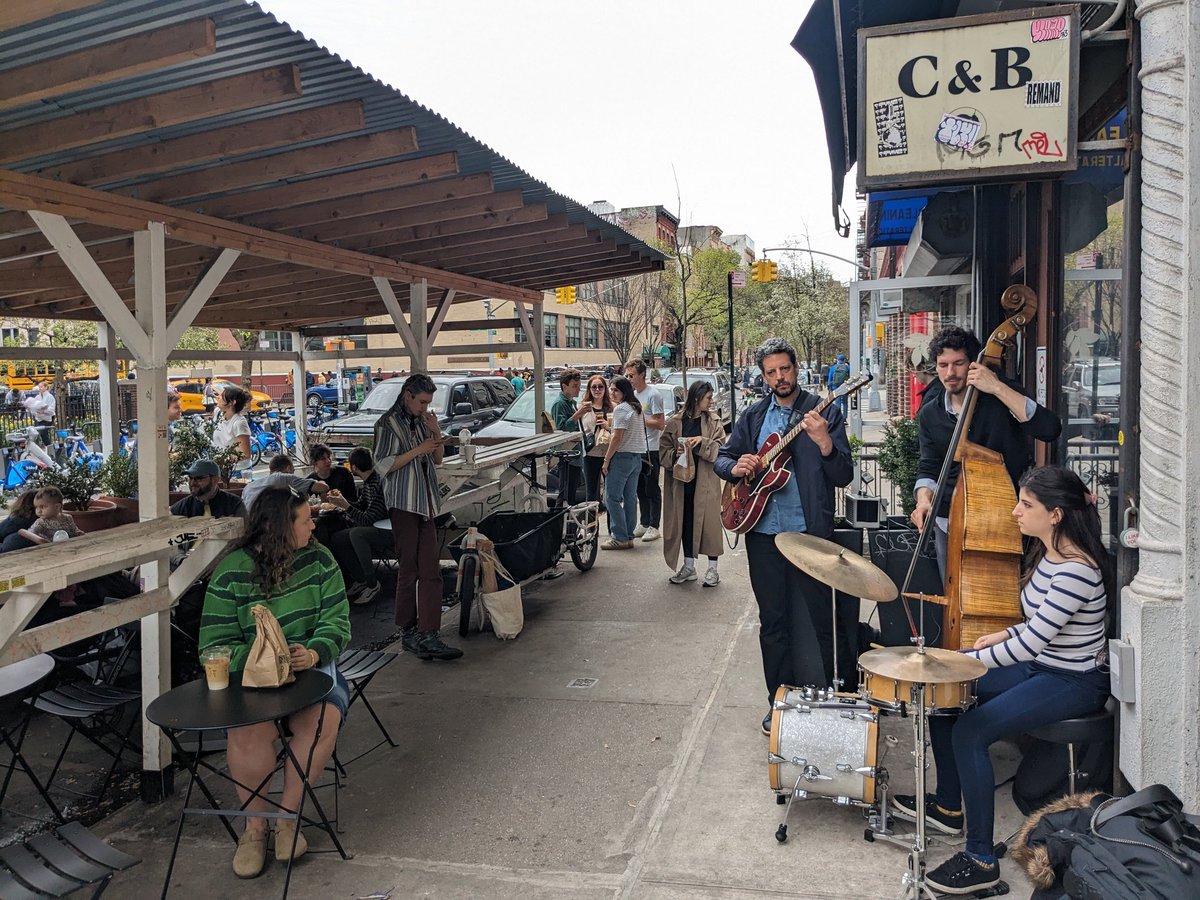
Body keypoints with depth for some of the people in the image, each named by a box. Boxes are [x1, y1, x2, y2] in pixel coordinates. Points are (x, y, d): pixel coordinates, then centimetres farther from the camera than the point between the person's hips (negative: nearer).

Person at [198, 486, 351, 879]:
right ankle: (255, 826, -5)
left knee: (321, 719, -30)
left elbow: (336, 621, -1)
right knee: (250, 732, -32)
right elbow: (215, 645, -8)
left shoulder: (318, 560, 2)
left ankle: (287, 817, -8)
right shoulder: (231, 573, -6)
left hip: (310, 666, 2)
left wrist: (314, 652, -22)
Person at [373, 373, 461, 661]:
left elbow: (437, 460, 22)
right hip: (403, 504, -6)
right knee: (408, 570, -2)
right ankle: (409, 631, 9)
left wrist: (436, 434, 5)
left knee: (430, 571, -1)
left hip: (426, 504, 7)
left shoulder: (421, 421, 16)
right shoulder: (389, 423, -4)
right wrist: (418, 450, -13)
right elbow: (383, 465, -11)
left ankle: (428, 635, 1)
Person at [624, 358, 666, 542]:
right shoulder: (632, 394, 13)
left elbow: (660, 424, -16)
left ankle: (653, 526, 4)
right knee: (640, 489, 13)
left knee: (652, 490, -2)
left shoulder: (653, 395, -11)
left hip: (651, 449, -8)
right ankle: (644, 523, 22)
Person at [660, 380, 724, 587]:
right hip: (682, 480, 2)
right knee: (685, 523, 10)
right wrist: (675, 454, -15)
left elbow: (720, 449, -6)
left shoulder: (714, 421, 1)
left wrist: (702, 442, -20)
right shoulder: (674, 422, 1)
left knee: (709, 522, 1)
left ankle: (712, 568, 13)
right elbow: (663, 451, 4)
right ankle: (689, 566, 24)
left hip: (707, 481, -1)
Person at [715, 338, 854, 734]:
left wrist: (824, 442, -25)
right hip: (763, 532, 3)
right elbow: (722, 457, 17)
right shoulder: (753, 415, 10)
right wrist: (735, 467, -6)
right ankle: (780, 702, 24)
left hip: (810, 531, -3)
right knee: (773, 622, 11)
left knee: (823, 620, 2)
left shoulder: (824, 412, -1)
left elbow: (844, 477, -7)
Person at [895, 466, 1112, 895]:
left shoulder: (1076, 572, -27)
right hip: (1041, 667, 10)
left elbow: (1030, 644, -30)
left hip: (1074, 683, -10)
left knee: (970, 731, -24)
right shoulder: (1048, 553, 4)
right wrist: (1005, 634, 3)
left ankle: (981, 860, -12)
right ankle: (948, 806, 20)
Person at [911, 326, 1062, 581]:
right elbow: (929, 468, 3)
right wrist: (924, 499, -19)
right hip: (949, 523, 3)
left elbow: (1050, 429, -23)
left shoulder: (1002, 394, -8)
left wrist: (998, 387, -27)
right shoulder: (930, 414, 3)